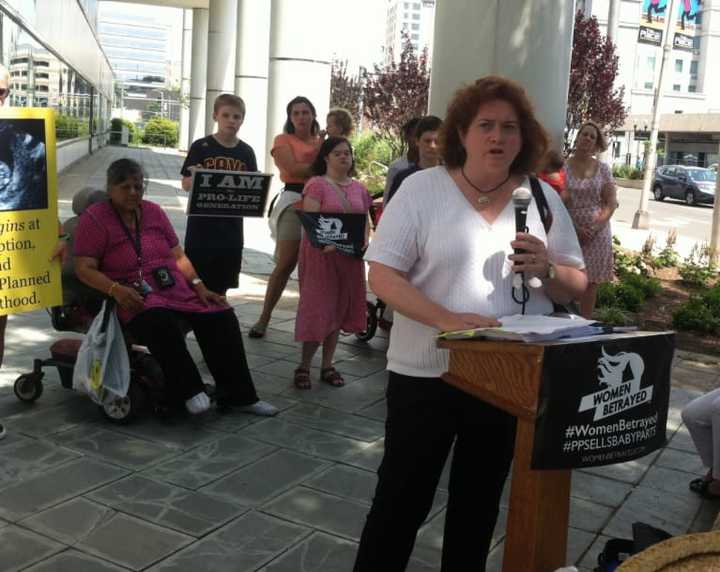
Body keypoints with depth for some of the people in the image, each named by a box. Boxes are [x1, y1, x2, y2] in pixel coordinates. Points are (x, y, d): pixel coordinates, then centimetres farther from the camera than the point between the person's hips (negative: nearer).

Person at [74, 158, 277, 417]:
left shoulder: (153, 211, 14)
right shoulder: (94, 219, -1)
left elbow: (178, 255, 15)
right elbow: (84, 268, -9)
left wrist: (198, 285, -1)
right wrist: (116, 289, -26)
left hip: (177, 287, 6)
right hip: (135, 296, -5)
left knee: (222, 316, -15)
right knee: (162, 323, -39)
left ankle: (239, 395, -8)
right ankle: (190, 391, -24)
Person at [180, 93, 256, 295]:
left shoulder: (246, 152, 6)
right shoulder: (201, 147, -4)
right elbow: (186, 184, -3)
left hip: (231, 228, 3)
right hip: (202, 226, -3)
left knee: (220, 287, 12)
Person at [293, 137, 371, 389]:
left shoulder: (359, 188, 13)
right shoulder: (316, 184, -5)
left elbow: (366, 222, 15)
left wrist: (364, 242, -5)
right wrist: (325, 243, -29)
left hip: (349, 257, 6)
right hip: (321, 254, -6)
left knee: (339, 309, 10)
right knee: (317, 309, -4)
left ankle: (327, 365, 21)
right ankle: (304, 366, 8)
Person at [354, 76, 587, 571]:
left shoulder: (544, 199, 3)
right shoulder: (422, 188, -7)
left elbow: (576, 289, 7)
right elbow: (382, 275, -11)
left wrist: (547, 269, -16)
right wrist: (448, 319, -25)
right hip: (426, 373, -3)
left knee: (480, 503, 19)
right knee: (401, 500, 8)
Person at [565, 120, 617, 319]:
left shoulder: (602, 168, 6)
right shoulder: (563, 166, -1)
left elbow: (611, 203, 4)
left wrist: (596, 227, -10)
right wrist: (574, 228, -13)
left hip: (597, 234, 2)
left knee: (591, 280, 5)